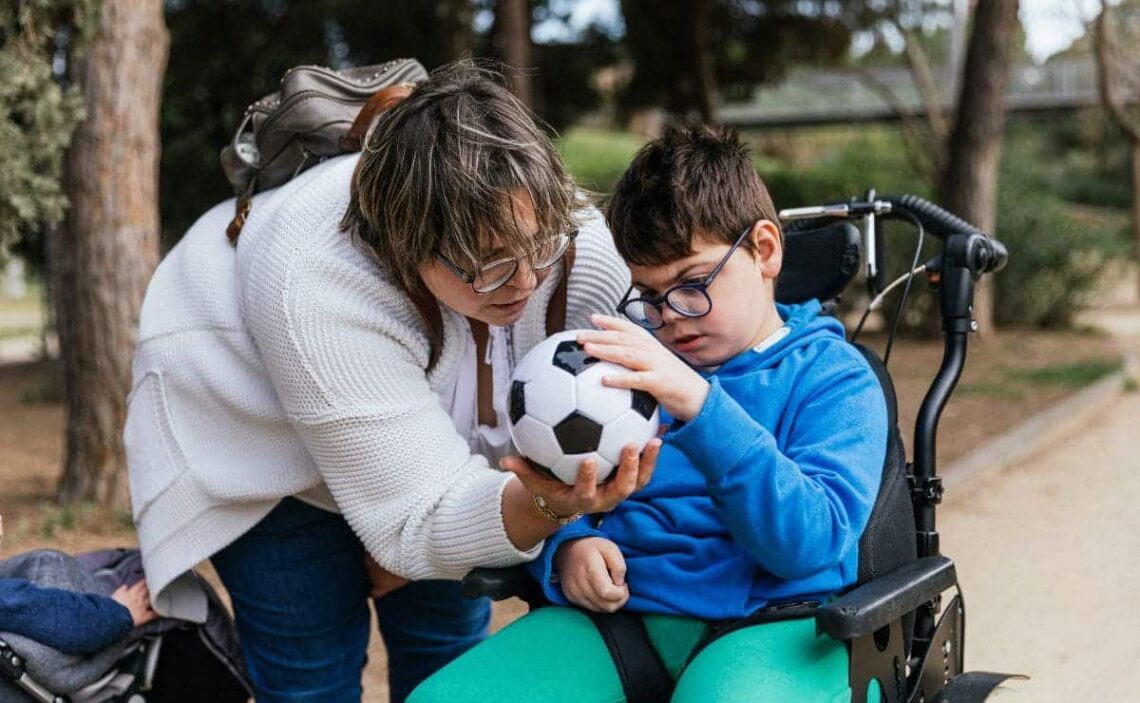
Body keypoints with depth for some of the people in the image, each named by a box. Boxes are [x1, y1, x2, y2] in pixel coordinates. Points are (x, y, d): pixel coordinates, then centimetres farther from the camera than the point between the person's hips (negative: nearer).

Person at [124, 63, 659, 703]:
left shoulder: (580, 246, -30)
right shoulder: (317, 288, -43)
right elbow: (419, 520, -40)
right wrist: (546, 506, -57)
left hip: (431, 426, 4)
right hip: (257, 432, -4)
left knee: (450, 637, 7)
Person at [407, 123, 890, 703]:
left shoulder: (835, 377, 4)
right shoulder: (626, 362, 18)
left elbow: (809, 541, -12)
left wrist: (699, 405, -23)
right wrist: (566, 546, -6)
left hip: (771, 623, -4)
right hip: (618, 610, 4)